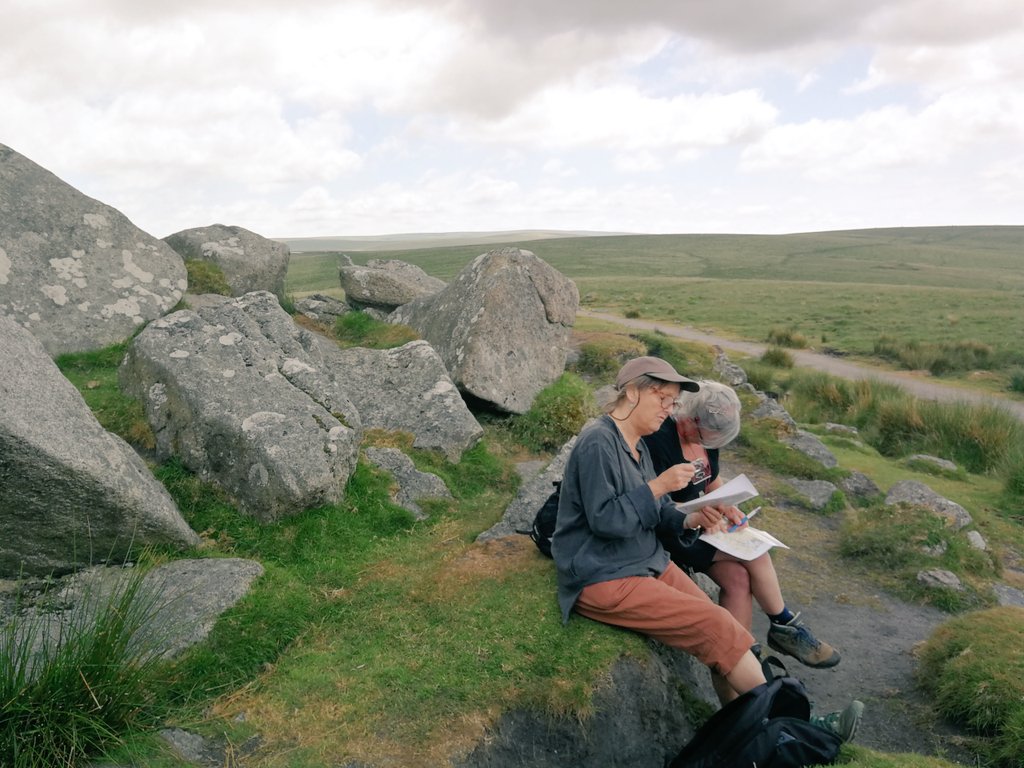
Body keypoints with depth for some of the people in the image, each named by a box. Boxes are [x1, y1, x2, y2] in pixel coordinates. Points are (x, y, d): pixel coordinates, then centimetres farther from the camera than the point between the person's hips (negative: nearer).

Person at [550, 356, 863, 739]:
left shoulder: (637, 445, 12)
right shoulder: (597, 442, -16)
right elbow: (604, 520, -21)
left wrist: (688, 519, -3)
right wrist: (657, 486, -24)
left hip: (649, 561, 9)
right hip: (604, 579, -9)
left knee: (722, 633, -7)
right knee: (716, 625, -16)